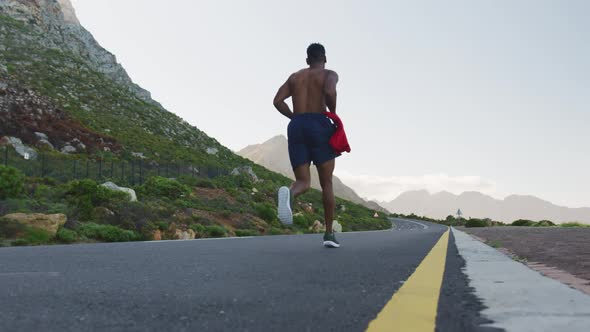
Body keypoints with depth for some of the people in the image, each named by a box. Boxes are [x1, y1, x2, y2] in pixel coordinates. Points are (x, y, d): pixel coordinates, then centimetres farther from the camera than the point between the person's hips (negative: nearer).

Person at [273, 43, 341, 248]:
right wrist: (333, 114, 1)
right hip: (319, 126, -3)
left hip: (296, 127, 3)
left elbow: (278, 101, 8)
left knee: (303, 182, 1)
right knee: (327, 183, 9)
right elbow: (330, 92, -17)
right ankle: (329, 233, 8)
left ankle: (288, 194, -37)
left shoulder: (294, 77, 21)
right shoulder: (330, 75, 7)